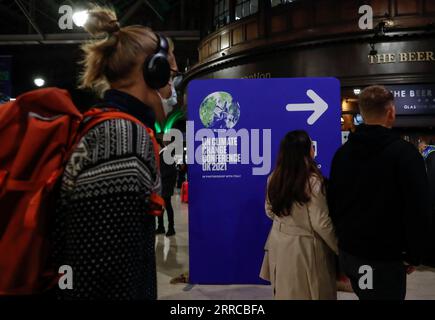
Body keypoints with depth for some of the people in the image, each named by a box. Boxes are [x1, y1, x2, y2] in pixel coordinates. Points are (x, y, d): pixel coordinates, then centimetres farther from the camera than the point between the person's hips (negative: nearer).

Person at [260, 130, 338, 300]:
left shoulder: (274, 178, 0)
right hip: (305, 246, -6)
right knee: (308, 293, 10)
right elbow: (321, 223, -18)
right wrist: (340, 249, -4)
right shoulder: (312, 181, -20)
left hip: (279, 242, 6)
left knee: (285, 293, 20)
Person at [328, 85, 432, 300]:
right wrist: (414, 255, -3)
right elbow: (417, 211, -15)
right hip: (385, 258, -6)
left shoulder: (342, 153, 4)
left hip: (349, 252, 6)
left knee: (366, 296, 24)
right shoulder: (405, 153, -15)